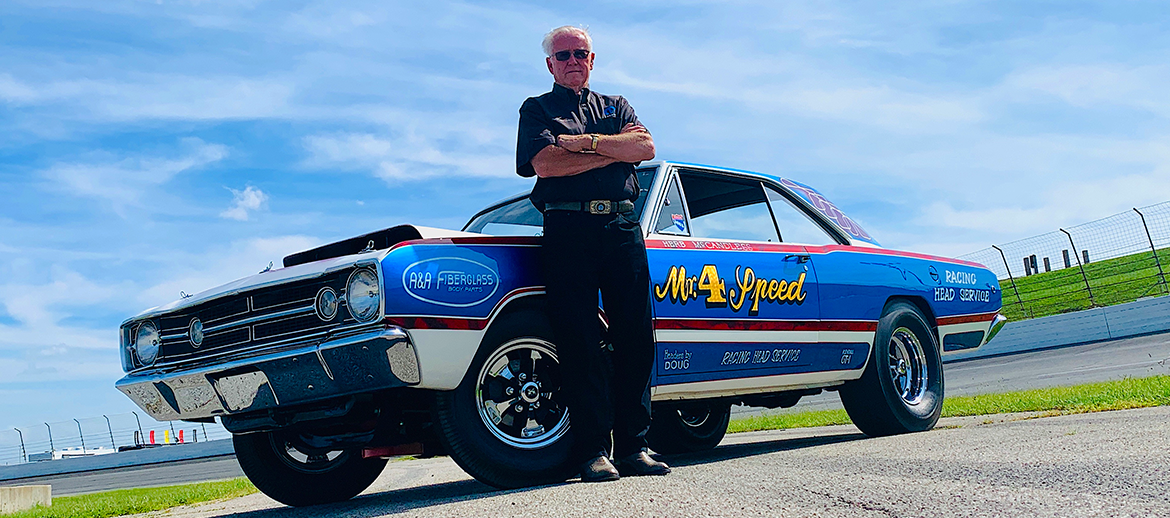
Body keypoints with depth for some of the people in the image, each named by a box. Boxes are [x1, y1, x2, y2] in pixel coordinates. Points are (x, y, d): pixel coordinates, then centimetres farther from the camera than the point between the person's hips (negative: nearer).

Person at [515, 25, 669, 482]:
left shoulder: (616, 106, 23)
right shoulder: (537, 109, 12)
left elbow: (646, 148, 4)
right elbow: (545, 165, -7)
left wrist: (586, 142, -7)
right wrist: (614, 149, -2)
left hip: (622, 226, 3)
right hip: (567, 229, -3)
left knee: (636, 338, -3)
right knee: (578, 342, -6)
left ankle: (633, 446, 3)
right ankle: (593, 451, -3)